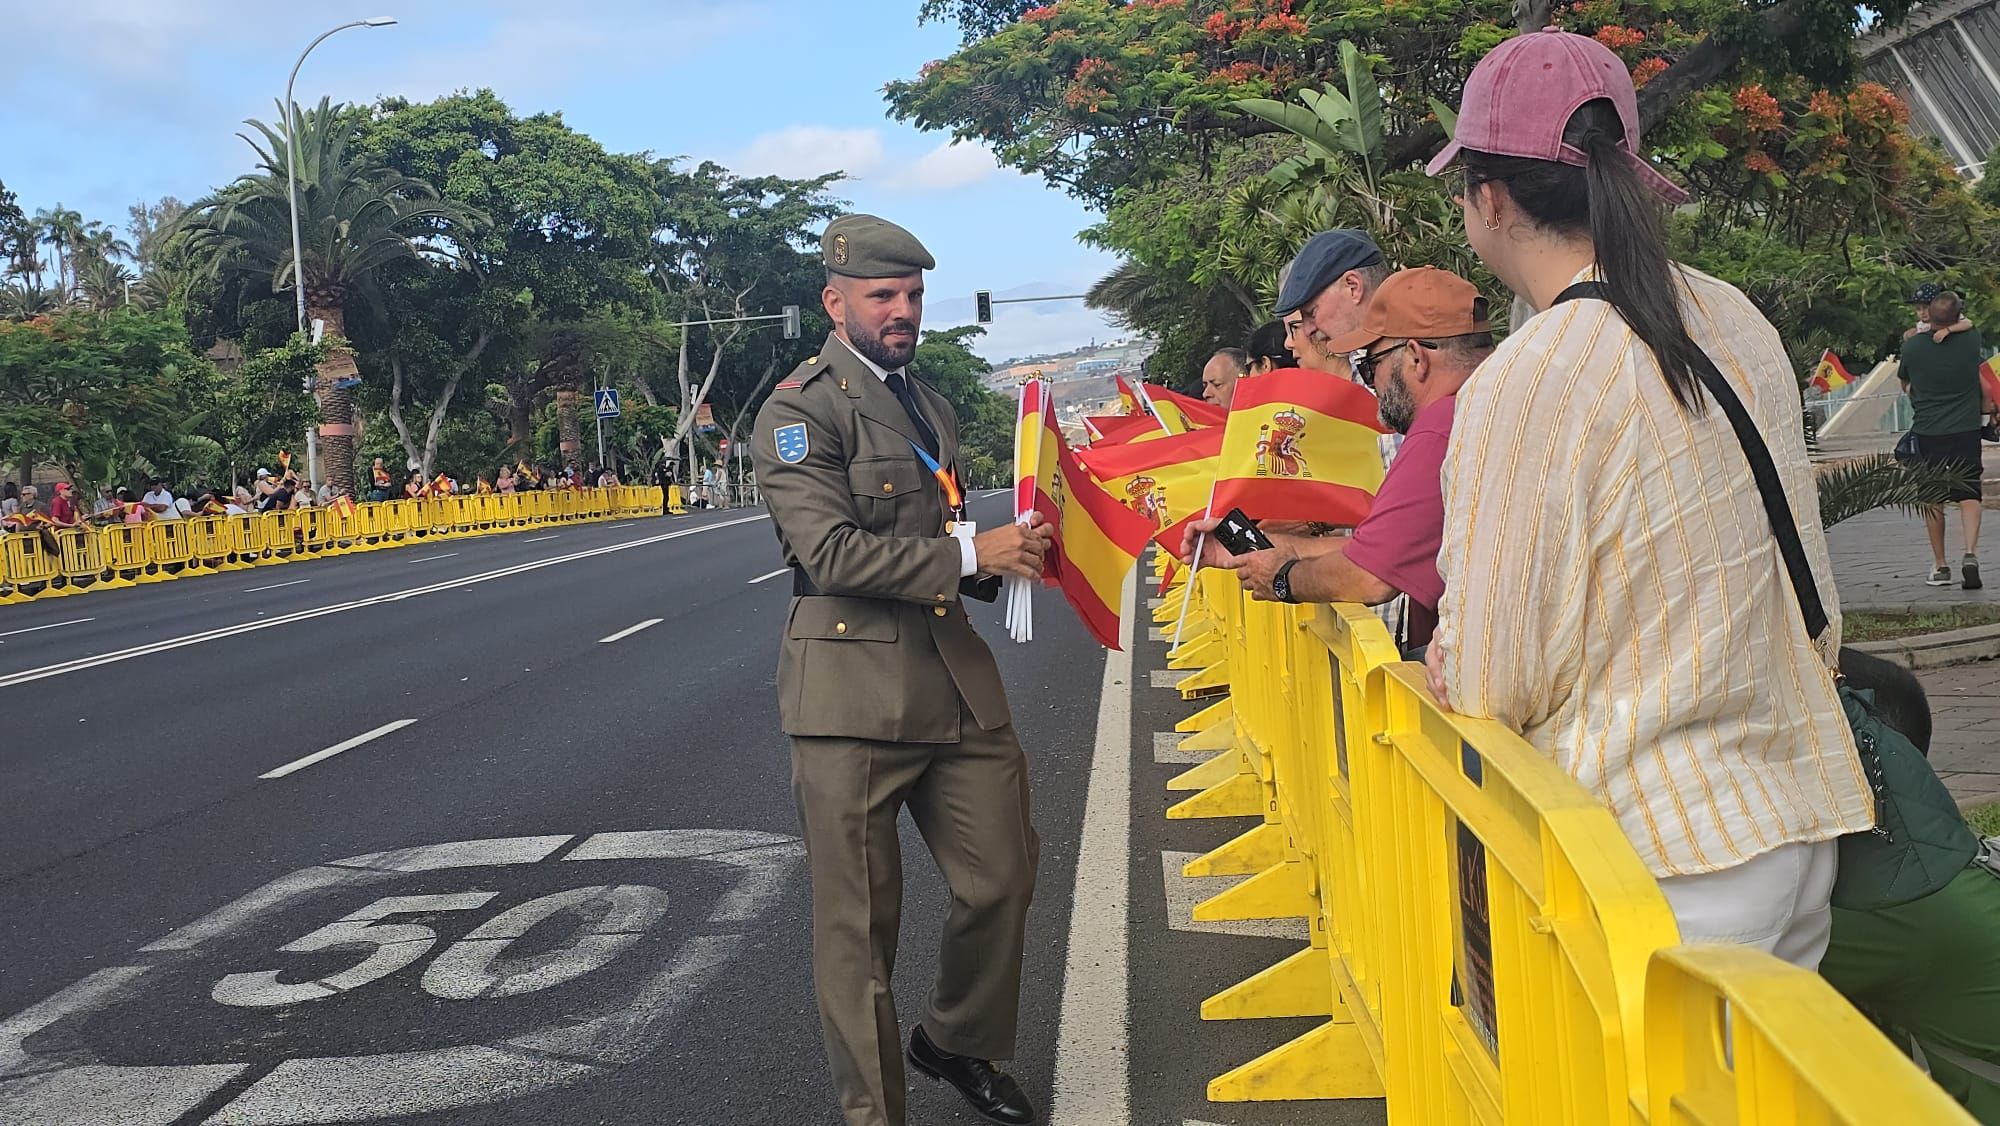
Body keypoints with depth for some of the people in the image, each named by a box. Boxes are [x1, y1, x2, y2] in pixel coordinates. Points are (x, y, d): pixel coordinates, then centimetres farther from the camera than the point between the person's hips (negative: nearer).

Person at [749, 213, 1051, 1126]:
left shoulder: (930, 407, 19)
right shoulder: (800, 409, -7)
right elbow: (832, 551, -18)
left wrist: (1002, 555, 8)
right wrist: (970, 553, -19)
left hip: (956, 677, 7)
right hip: (854, 690, -7)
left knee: (1002, 879, 12)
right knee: (858, 921, 2)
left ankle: (957, 1042, 37)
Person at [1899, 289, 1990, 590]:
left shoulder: (1912, 345, -7)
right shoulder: (1972, 338, -6)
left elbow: (1906, 385, 11)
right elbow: (1985, 383, 10)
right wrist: (1985, 410, 26)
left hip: (1927, 430, 0)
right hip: (1966, 428, 0)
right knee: (1969, 494, 4)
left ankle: (1940, 566, 14)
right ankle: (1970, 553, -17)